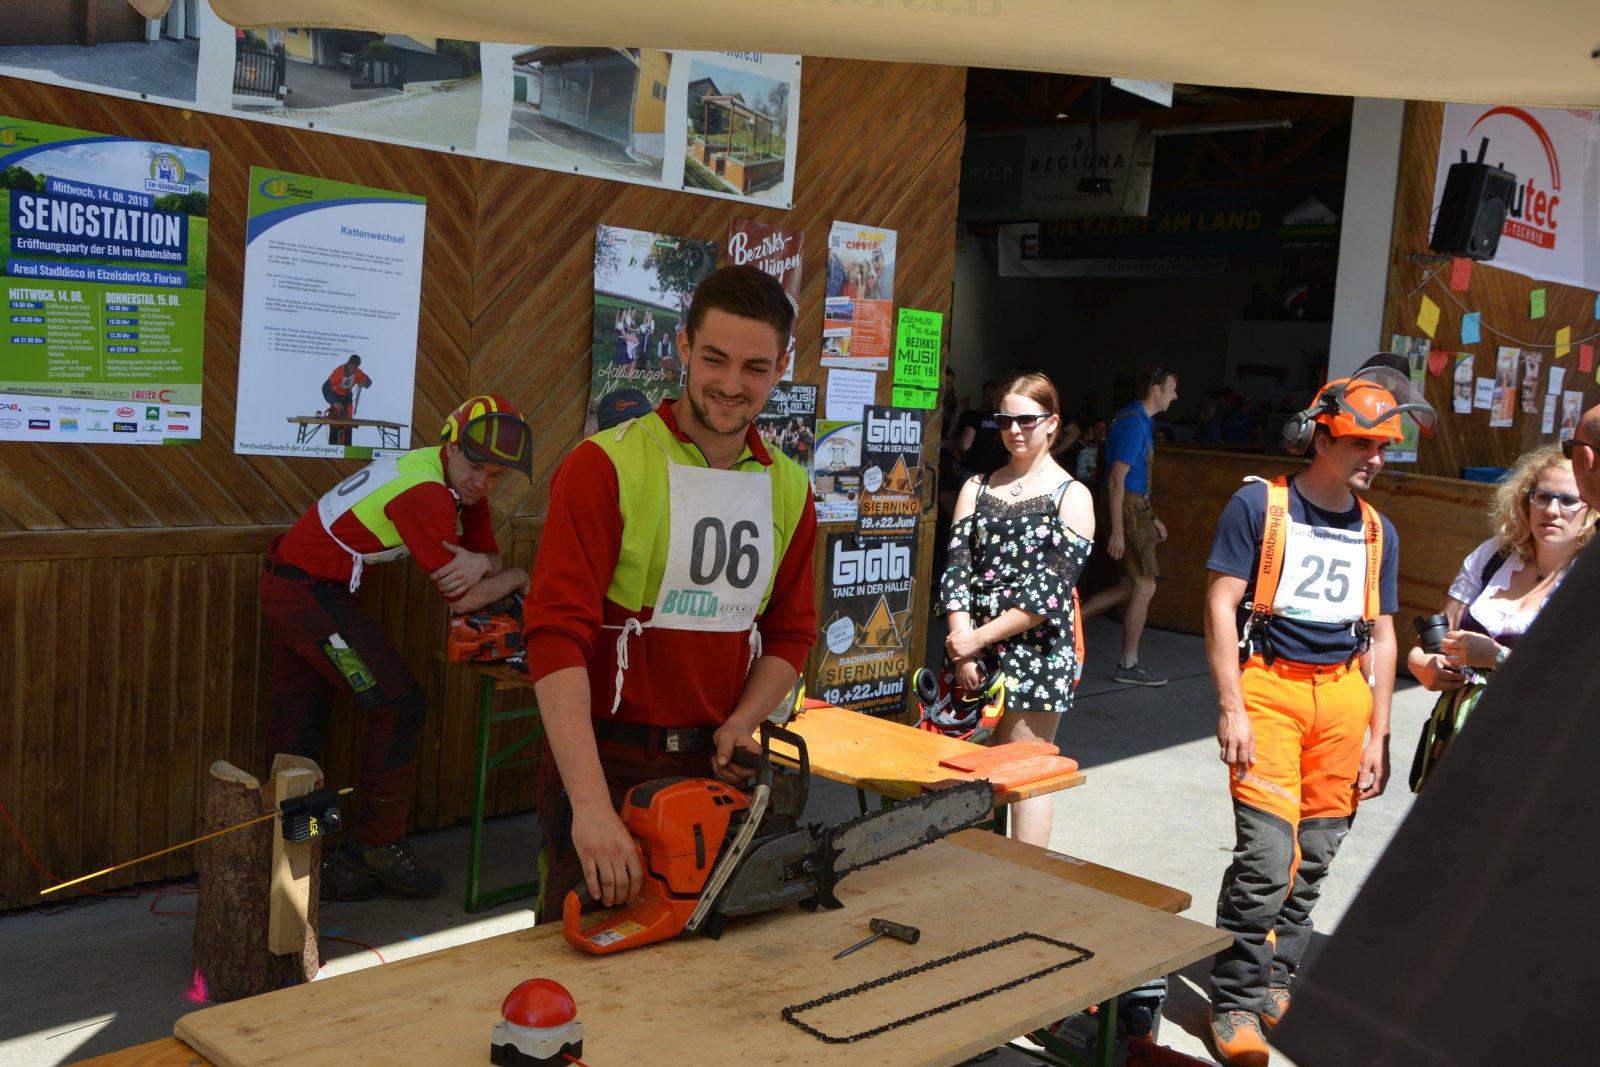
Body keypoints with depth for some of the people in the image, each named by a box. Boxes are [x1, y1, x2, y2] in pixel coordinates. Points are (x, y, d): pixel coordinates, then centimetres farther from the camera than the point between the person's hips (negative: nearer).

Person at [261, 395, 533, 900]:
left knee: (299, 725, 12)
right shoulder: (427, 493, -25)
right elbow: (462, 598, -20)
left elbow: (490, 555, 5)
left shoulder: (462, 485, 4)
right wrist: (517, 578, -3)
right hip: (310, 589, -10)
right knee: (400, 707, -5)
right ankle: (379, 844, 5)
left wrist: (479, 562, -19)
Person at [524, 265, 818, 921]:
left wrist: (739, 726, -6)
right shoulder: (605, 466, -13)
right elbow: (557, 635, -22)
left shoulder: (789, 488, 5)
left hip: (718, 767, 5)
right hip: (606, 764, -5)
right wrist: (591, 804, -31)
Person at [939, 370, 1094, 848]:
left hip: (1036, 651, -4)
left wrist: (980, 637, -13)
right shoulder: (976, 488, 12)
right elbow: (956, 567, 2)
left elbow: (1052, 588, -10)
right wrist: (963, 649, -10)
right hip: (970, 650, 4)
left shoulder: (1072, 496, -2)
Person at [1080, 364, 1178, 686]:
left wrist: (1151, 518, 23)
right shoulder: (1135, 423, -16)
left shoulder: (1140, 421, 16)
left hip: (1135, 507, 10)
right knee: (1145, 585, -3)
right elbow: (1116, 479, -21)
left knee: (1132, 584, 14)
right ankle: (1128, 665, 5)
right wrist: (1117, 531, -24)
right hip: (1128, 507, -10)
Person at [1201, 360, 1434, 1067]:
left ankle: (1277, 982, 26)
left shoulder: (1377, 531, 13)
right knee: (1267, 854, -11)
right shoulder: (1259, 505, -2)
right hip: (1269, 687, -5)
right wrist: (1231, 709, -11)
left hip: (1344, 695, 5)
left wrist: (1377, 735, 12)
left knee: (1313, 861, 8)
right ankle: (1235, 1004, 3)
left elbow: (1381, 636, 17)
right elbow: (1220, 607, -5)